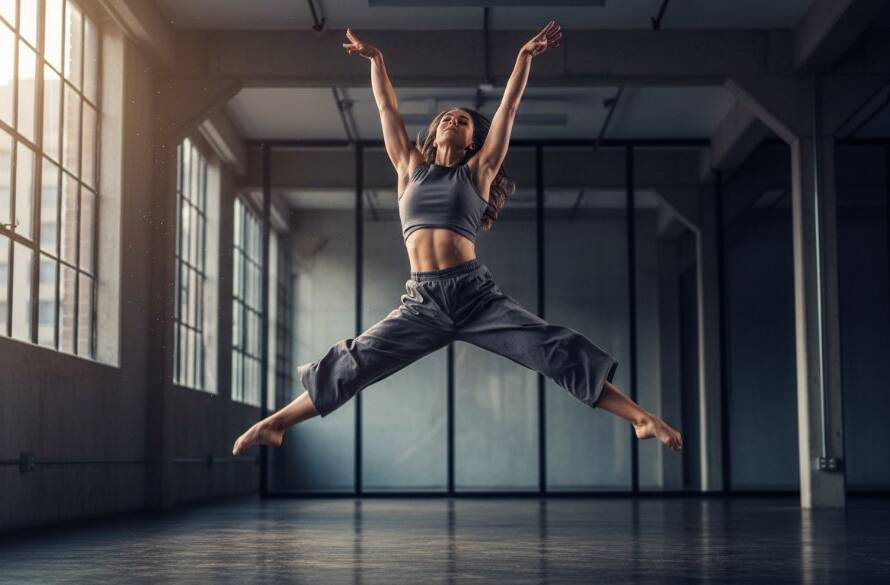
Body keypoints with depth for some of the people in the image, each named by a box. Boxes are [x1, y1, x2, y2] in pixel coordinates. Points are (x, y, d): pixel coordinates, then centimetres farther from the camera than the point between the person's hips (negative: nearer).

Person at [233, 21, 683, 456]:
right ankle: (273, 425, 5)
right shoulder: (411, 167, 18)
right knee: (352, 364, -4)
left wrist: (525, 56, 8)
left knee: (557, 350, -11)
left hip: (476, 291, -1)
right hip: (422, 299, 2)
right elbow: (387, 110, 19)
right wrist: (375, 60, 17)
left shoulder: (478, 171, 13)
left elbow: (508, 109, 10)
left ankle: (640, 418, -12)